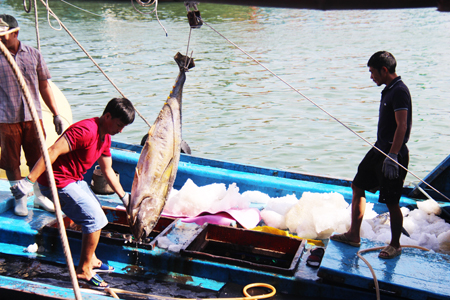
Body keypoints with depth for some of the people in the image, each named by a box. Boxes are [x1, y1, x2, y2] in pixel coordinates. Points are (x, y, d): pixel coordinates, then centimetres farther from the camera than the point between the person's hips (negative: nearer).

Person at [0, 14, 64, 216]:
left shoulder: (33, 55, 5)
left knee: (38, 160, 9)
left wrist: (56, 114, 8)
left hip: (33, 117, 2)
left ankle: (39, 196, 27)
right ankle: (20, 199, 24)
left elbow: (44, 87, 10)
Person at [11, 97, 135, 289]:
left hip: (75, 180, 10)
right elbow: (53, 151, -31)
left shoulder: (105, 136, 8)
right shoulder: (86, 131, -25)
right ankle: (84, 271, 3)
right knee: (95, 219, -10)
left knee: (96, 214, 19)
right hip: (58, 181, -10)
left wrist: (124, 196, 15)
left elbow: (107, 170, 17)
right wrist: (29, 180, -34)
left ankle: (91, 260, 34)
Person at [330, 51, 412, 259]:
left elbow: (402, 126, -26)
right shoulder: (389, 90, 12)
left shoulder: (399, 91, -18)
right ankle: (353, 235, 24)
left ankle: (395, 245, 19)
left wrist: (392, 156, -31)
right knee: (358, 187, 14)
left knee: (391, 202, 0)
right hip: (380, 149, 10)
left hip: (393, 154, -10)